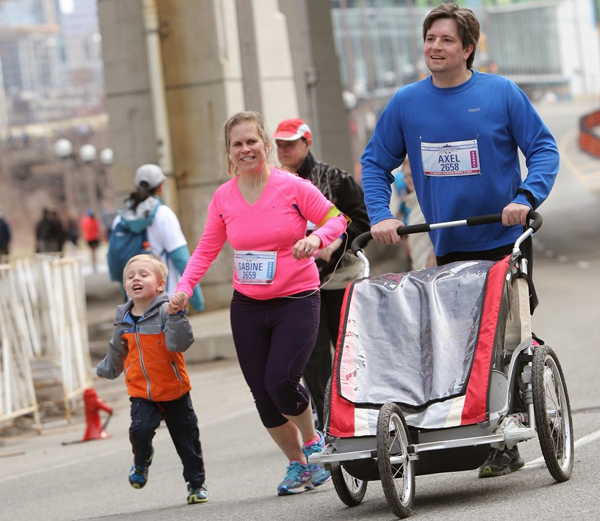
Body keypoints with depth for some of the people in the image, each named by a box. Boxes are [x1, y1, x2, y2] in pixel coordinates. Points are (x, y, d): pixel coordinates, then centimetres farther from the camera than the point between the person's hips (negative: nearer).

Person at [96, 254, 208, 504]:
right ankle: (142, 461, 12)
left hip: (174, 391, -2)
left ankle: (196, 483, 28)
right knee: (140, 429, -21)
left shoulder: (165, 312, -14)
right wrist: (105, 370, 36)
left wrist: (175, 315, -36)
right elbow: (117, 352, 21)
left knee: (186, 439, 7)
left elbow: (180, 343, -27)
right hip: (141, 392, 2)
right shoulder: (124, 320, 2)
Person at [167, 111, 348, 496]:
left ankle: (313, 440, 12)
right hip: (248, 306, 4)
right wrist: (185, 287, -3)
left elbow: (336, 219, -2)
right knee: (262, 393, 4)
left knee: (281, 382, -19)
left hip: (296, 301, -4)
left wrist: (317, 238, -23)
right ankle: (299, 465, 22)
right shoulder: (223, 197, 2)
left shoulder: (293, 187, -9)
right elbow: (208, 248, 10)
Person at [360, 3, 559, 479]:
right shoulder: (406, 103, 5)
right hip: (449, 247, 3)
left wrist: (525, 198, -17)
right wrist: (380, 215, -3)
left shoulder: (501, 93, -4)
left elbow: (543, 148, -1)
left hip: (505, 241, -3)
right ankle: (500, 447, 6)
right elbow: (376, 162, 12)